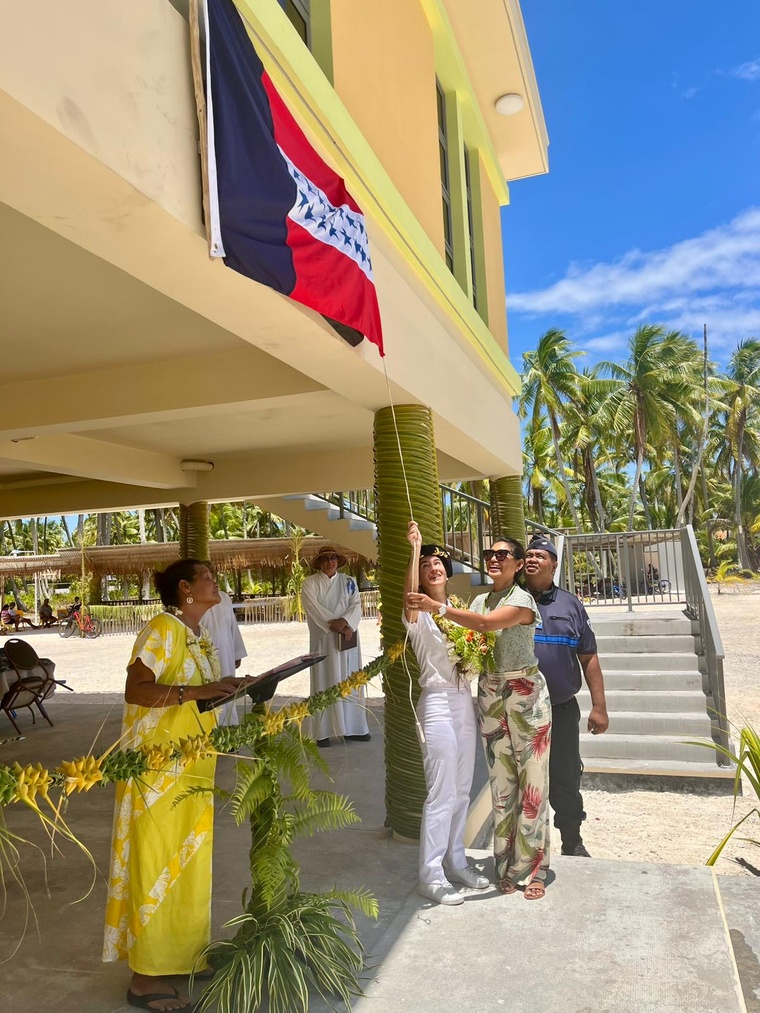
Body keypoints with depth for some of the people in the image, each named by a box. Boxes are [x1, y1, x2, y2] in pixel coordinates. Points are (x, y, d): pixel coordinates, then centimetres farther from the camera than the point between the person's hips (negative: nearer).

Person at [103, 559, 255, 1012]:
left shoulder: (198, 634, 10)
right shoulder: (162, 629, -16)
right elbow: (135, 689, -25)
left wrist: (233, 686, 2)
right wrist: (197, 691, -34)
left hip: (192, 766, 9)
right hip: (158, 766, -9)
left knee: (190, 860, 17)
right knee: (159, 863, 1)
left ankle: (181, 952, 33)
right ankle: (147, 976, 15)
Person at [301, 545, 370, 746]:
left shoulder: (349, 582, 10)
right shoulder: (310, 583, 1)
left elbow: (356, 605, -1)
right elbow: (313, 608, -12)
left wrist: (344, 622, -19)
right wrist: (334, 623, -20)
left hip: (347, 640, 3)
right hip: (323, 640, -3)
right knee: (325, 682, -2)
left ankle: (353, 727, 13)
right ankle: (323, 732, 0)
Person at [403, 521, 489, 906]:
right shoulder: (418, 614, -9)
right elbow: (410, 594, -34)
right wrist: (415, 548, -35)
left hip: (464, 700, 7)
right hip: (437, 704, -7)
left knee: (461, 790, 14)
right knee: (441, 792, -4)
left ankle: (456, 862, 28)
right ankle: (430, 875, 8)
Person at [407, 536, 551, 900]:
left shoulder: (522, 599, -11)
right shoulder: (480, 600, 10)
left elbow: (486, 623, -29)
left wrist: (437, 607, -35)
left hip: (526, 695, -5)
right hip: (490, 696, 5)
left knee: (532, 783, 3)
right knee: (501, 784, 9)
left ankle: (532, 869, 16)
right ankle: (507, 866, 22)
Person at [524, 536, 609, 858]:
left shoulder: (570, 605, 6)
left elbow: (589, 659, 5)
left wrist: (599, 706, 0)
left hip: (562, 710, 1)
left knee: (566, 780, 10)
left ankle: (573, 842, 29)